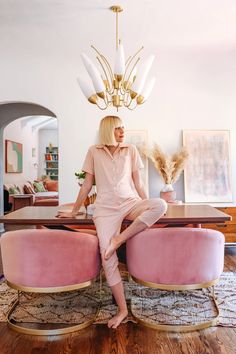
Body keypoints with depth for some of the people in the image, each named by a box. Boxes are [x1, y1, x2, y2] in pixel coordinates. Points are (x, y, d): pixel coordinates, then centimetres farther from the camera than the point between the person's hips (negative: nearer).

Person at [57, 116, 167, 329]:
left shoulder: (131, 151, 10)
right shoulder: (94, 152, 8)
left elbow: (138, 183, 12)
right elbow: (87, 185, 12)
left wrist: (148, 209, 11)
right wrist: (74, 211, 14)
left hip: (131, 203, 2)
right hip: (106, 209, -1)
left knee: (161, 205, -30)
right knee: (108, 258, -17)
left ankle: (120, 238, -22)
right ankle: (122, 310, 0)